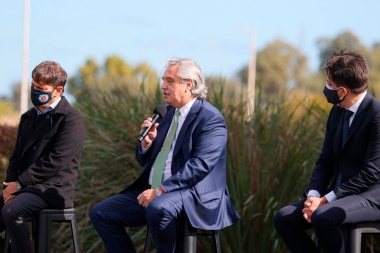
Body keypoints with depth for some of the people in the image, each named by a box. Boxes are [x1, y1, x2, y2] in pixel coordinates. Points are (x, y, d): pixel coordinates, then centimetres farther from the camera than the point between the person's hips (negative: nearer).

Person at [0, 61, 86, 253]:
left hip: (52, 187, -8)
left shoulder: (71, 120, -8)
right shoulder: (28, 117, 19)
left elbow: (55, 161, -16)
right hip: (21, 187, 8)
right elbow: (16, 157, 18)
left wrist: (20, 183, -14)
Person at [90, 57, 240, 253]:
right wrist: (147, 142, -2)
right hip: (155, 193, 9)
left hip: (192, 194, -9)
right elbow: (145, 161, 21)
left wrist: (161, 190, -27)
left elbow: (200, 165, -22)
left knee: (158, 208, -39)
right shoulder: (167, 112, 16)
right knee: (100, 213, -1)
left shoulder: (211, 119, -10)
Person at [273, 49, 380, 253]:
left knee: (323, 217, -34)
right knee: (284, 218, -4)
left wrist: (326, 200, -21)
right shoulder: (337, 112, 10)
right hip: (339, 194, 9)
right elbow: (325, 161, 11)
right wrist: (313, 195, -9)